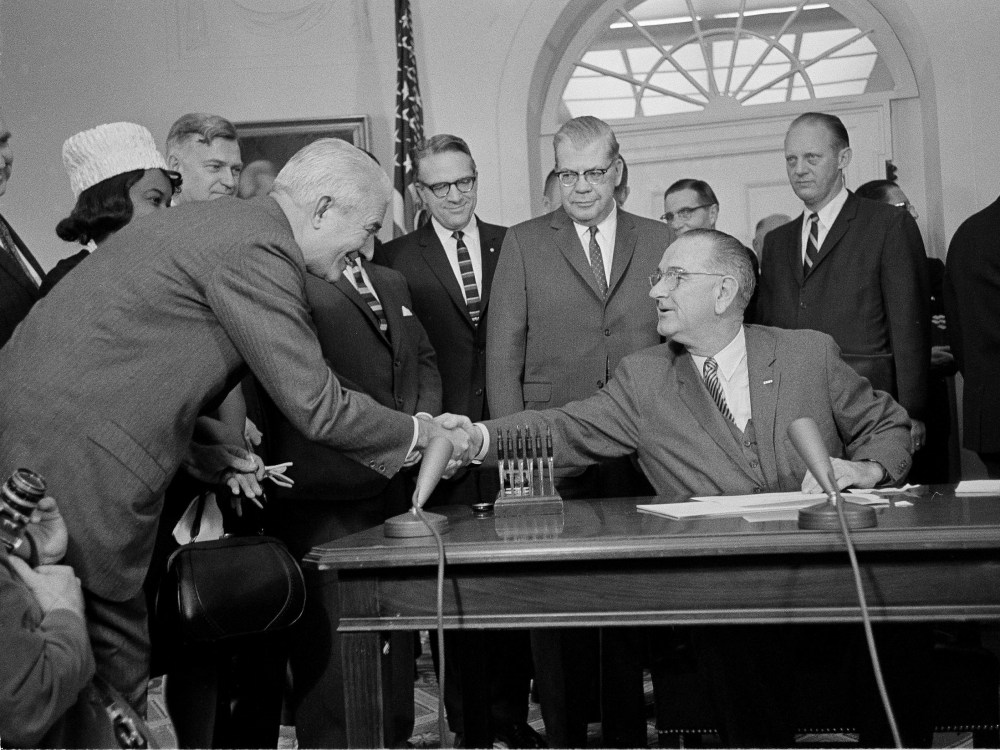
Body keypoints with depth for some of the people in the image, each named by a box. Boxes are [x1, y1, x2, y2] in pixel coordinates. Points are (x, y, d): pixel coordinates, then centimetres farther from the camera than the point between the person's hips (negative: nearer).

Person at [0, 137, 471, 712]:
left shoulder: (212, 220, 17)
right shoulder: (257, 249, -12)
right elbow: (317, 407, -12)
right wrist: (418, 433, 2)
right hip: (77, 465, -10)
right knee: (113, 670, -1)